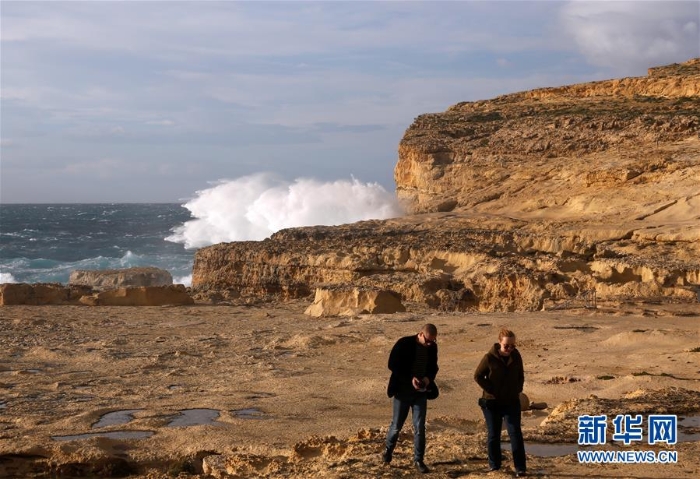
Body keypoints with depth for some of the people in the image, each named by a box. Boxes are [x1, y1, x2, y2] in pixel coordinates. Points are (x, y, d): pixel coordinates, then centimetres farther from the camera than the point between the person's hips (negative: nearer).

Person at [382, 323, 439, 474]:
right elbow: (392, 364, -14)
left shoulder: (432, 347, -2)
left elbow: (433, 367, 10)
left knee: (420, 427, 1)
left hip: (421, 392, 3)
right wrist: (410, 378, -24)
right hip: (403, 390, -3)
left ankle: (418, 460, 10)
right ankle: (388, 449, 33)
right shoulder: (404, 343, -15)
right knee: (397, 424, 8)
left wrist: (428, 378, -12)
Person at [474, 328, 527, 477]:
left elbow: (520, 376, 13)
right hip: (492, 403, -2)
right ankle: (494, 466, 20)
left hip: (512, 402, 2)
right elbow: (478, 376, -6)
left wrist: (518, 390, 1)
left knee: (515, 433, -6)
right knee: (494, 435, 7)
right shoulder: (490, 358, -13)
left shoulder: (516, 357, -2)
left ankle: (520, 468, -5)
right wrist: (491, 390, -11)